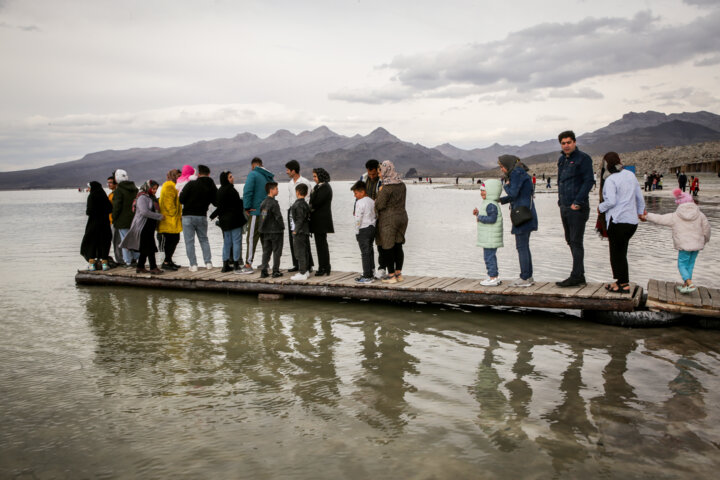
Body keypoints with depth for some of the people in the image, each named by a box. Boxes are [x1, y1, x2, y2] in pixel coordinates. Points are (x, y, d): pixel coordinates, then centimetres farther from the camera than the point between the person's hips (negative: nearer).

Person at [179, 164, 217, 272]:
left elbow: (181, 199, -13)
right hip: (202, 216, 3)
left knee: (189, 241, 3)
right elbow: (215, 202, 7)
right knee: (204, 239, 18)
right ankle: (208, 262, 11)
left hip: (188, 216, -3)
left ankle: (193, 265, 1)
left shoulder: (191, 184, -10)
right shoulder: (212, 187, 1)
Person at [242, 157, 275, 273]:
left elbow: (247, 191, -18)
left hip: (256, 211, -7)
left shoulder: (253, 174, -7)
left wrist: (247, 207, -10)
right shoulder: (269, 176, 13)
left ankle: (248, 264, -8)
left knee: (252, 238, -6)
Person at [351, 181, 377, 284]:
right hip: (372, 228, 8)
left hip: (363, 230, -8)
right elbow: (376, 216, 14)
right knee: (370, 252, 16)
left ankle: (367, 276, -3)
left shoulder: (360, 203, -14)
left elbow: (358, 219, -16)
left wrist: (356, 232, -8)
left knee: (365, 253, -5)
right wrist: (373, 226, 18)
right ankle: (371, 274, 21)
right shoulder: (372, 201, 12)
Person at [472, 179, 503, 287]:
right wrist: (478, 213, 10)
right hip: (488, 237, 11)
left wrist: (479, 217, -18)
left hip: (490, 238, -11)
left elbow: (492, 219, -27)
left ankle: (493, 278, -3)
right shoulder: (488, 203, 15)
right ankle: (495, 276, 26)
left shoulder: (491, 205, -18)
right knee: (491, 256, 18)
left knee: (489, 256, -7)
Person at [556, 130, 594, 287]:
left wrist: (577, 202, -18)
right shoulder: (562, 160, 16)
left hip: (577, 208, -8)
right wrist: (561, 200, 13)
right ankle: (580, 277, 17)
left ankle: (576, 277, -4)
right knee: (570, 241, 11)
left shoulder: (583, 158, -7)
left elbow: (588, 182, -13)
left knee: (576, 242, -7)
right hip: (564, 207, 9)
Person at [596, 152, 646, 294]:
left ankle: (624, 284, 3)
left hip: (618, 220, -8)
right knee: (621, 252, 16)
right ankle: (621, 280, 19)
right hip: (632, 221, 8)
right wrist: (640, 211, 31)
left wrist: (600, 207, 0)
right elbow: (639, 196, 18)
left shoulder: (610, 180, -11)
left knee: (617, 253, 1)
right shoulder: (630, 175, 11)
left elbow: (611, 201, -19)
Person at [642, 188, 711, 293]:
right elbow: (706, 228, 9)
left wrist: (646, 216, 11)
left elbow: (659, 219, -3)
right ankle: (685, 285, 18)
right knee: (690, 264, 14)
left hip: (684, 246, -4)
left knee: (682, 264, 2)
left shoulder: (674, 216, -7)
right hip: (697, 244, 4)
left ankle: (690, 284, -14)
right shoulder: (700, 215, 2)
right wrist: (705, 240, 27)